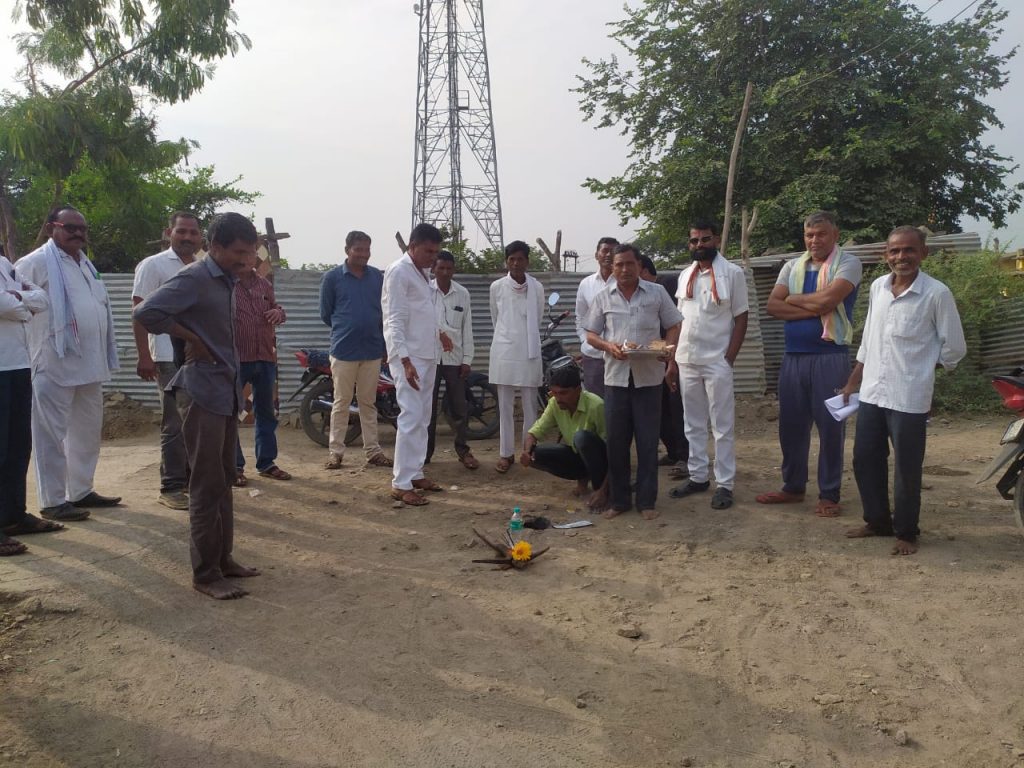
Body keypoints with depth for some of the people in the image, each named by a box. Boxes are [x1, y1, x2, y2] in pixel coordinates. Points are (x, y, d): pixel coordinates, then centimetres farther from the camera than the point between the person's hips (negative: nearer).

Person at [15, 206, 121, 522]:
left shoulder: (85, 264, 18)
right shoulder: (36, 263, -7)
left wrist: (106, 356, 18)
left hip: (90, 363, 8)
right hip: (56, 364, -8)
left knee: (88, 431, 15)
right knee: (52, 435, -1)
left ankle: (81, 491, 27)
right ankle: (53, 501, 5)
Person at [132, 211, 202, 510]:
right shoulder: (153, 265, -3)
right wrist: (144, 357, -14)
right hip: (171, 359, -6)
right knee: (176, 426, -4)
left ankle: (191, 479, 21)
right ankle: (171, 488, 5)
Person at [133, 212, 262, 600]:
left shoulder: (227, 280, 13)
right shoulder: (194, 278, -14)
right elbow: (145, 312, -25)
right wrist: (192, 339, -16)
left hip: (227, 390, 9)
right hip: (203, 392, -9)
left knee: (224, 481, 14)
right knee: (207, 485, -4)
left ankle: (223, 558, 24)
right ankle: (205, 573, 5)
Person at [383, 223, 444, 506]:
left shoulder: (422, 274, 17)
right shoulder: (398, 272, -10)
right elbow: (394, 321, -17)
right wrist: (405, 360, -24)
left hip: (427, 356, 9)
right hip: (409, 357, -9)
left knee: (422, 419, 11)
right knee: (411, 418, -11)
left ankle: (415, 473, 20)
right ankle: (401, 484, -8)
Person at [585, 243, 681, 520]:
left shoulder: (657, 293, 4)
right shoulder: (603, 298, 7)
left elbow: (673, 326, 8)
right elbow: (591, 334, 9)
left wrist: (667, 348, -12)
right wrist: (609, 346, -12)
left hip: (648, 376, -1)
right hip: (616, 376, 1)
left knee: (648, 441, 3)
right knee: (616, 441, 5)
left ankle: (646, 501, 13)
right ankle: (619, 500, 17)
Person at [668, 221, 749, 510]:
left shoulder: (732, 273, -4)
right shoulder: (685, 275, 11)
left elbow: (741, 319, -5)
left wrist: (728, 359, -11)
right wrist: (673, 359, 9)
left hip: (717, 362, -5)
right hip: (686, 361, 5)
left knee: (723, 426, 1)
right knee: (693, 424, 12)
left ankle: (725, 484, 8)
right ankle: (698, 476, 22)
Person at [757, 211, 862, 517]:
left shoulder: (848, 263, -4)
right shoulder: (792, 266, 12)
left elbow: (827, 299, -19)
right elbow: (773, 305, 0)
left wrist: (793, 299, -3)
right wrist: (813, 309, -11)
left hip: (830, 356, -5)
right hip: (793, 356, 5)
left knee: (830, 425, 2)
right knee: (790, 423, 11)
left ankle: (829, 495, 13)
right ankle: (793, 487, 25)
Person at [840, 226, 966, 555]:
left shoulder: (936, 293, -11)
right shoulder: (877, 287, 6)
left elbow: (955, 347, -4)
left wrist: (921, 368, 7)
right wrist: (852, 382, 16)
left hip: (909, 398, -5)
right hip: (871, 394, 6)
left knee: (906, 469, 4)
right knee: (865, 461, 13)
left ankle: (906, 532, 22)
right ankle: (878, 521, 31)